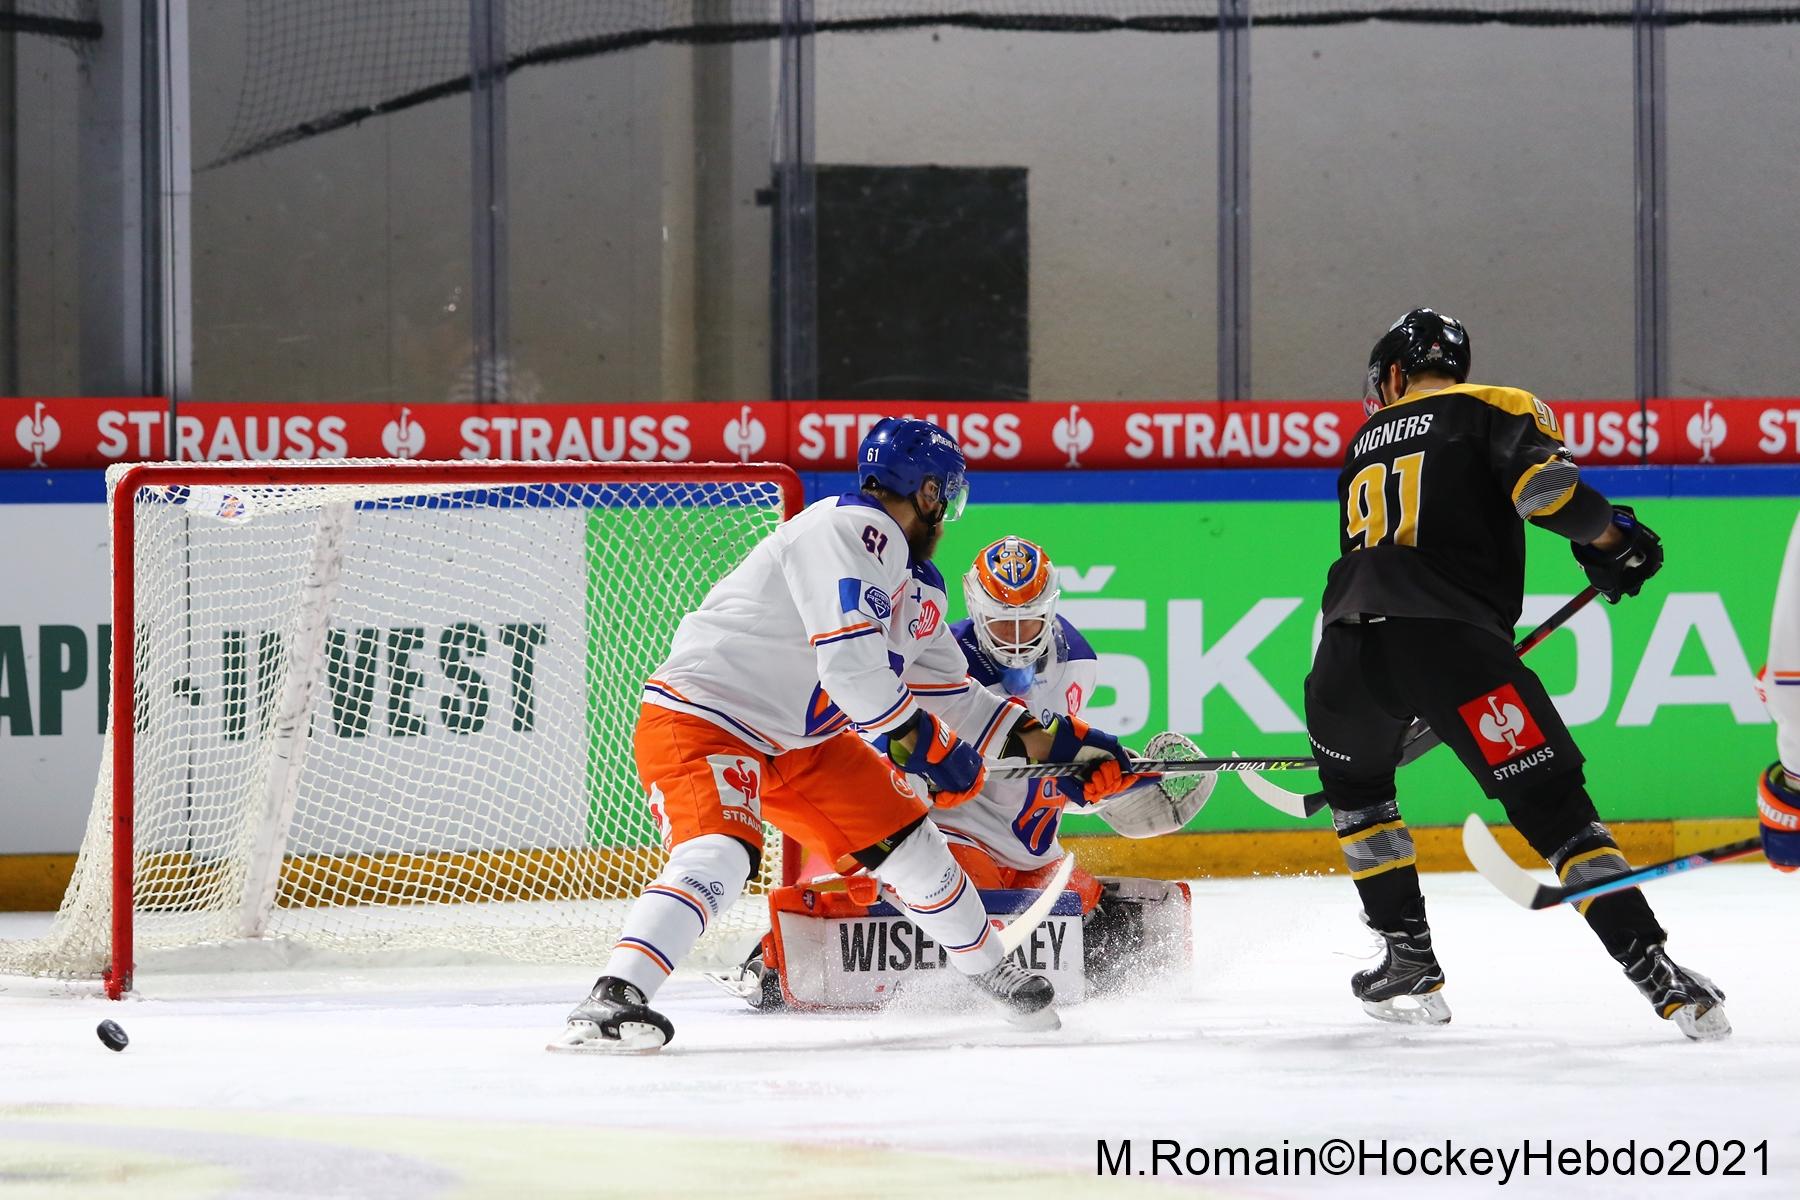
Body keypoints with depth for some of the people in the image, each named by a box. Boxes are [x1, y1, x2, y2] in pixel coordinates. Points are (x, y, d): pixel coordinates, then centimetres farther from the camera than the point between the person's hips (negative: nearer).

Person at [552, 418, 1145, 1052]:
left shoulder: (915, 585, 11)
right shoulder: (846, 531, -22)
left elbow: (950, 696, 20)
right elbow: (852, 667, -30)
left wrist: (1055, 743, 16)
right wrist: (927, 745, -21)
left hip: (799, 738, 10)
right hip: (700, 716, -10)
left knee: (908, 838, 12)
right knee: (719, 854, -32)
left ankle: (992, 971, 33)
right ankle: (612, 999, -39)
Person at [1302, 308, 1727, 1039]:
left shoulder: (1366, 444, 29)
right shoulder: (1494, 409, 13)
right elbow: (1543, 486, -7)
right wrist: (1612, 539, 9)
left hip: (1347, 649, 4)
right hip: (1452, 641, -4)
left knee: (1355, 787, 31)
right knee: (1553, 805, -4)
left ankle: (1409, 962, 26)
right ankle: (1652, 970, -15)